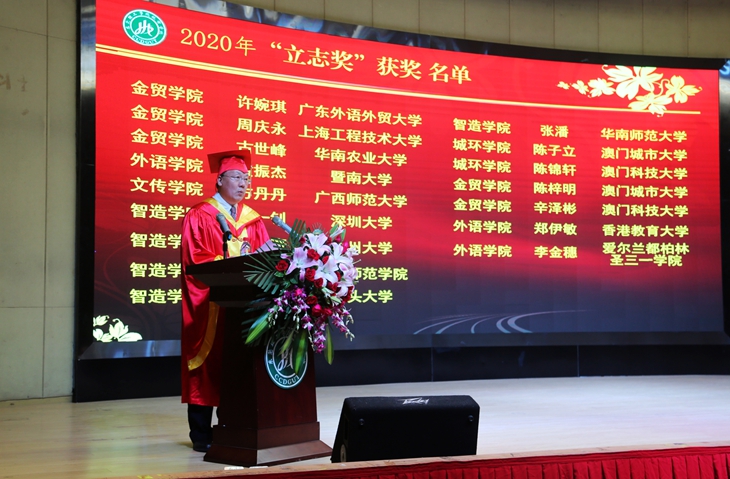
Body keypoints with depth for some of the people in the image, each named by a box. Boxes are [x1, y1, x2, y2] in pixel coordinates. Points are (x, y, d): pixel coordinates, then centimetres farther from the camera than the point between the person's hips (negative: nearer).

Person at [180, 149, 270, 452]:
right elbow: (196, 260, -11)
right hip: (210, 301, -5)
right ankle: (201, 434, 5)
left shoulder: (252, 219, 14)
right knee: (209, 364, -2)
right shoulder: (199, 216, -2)